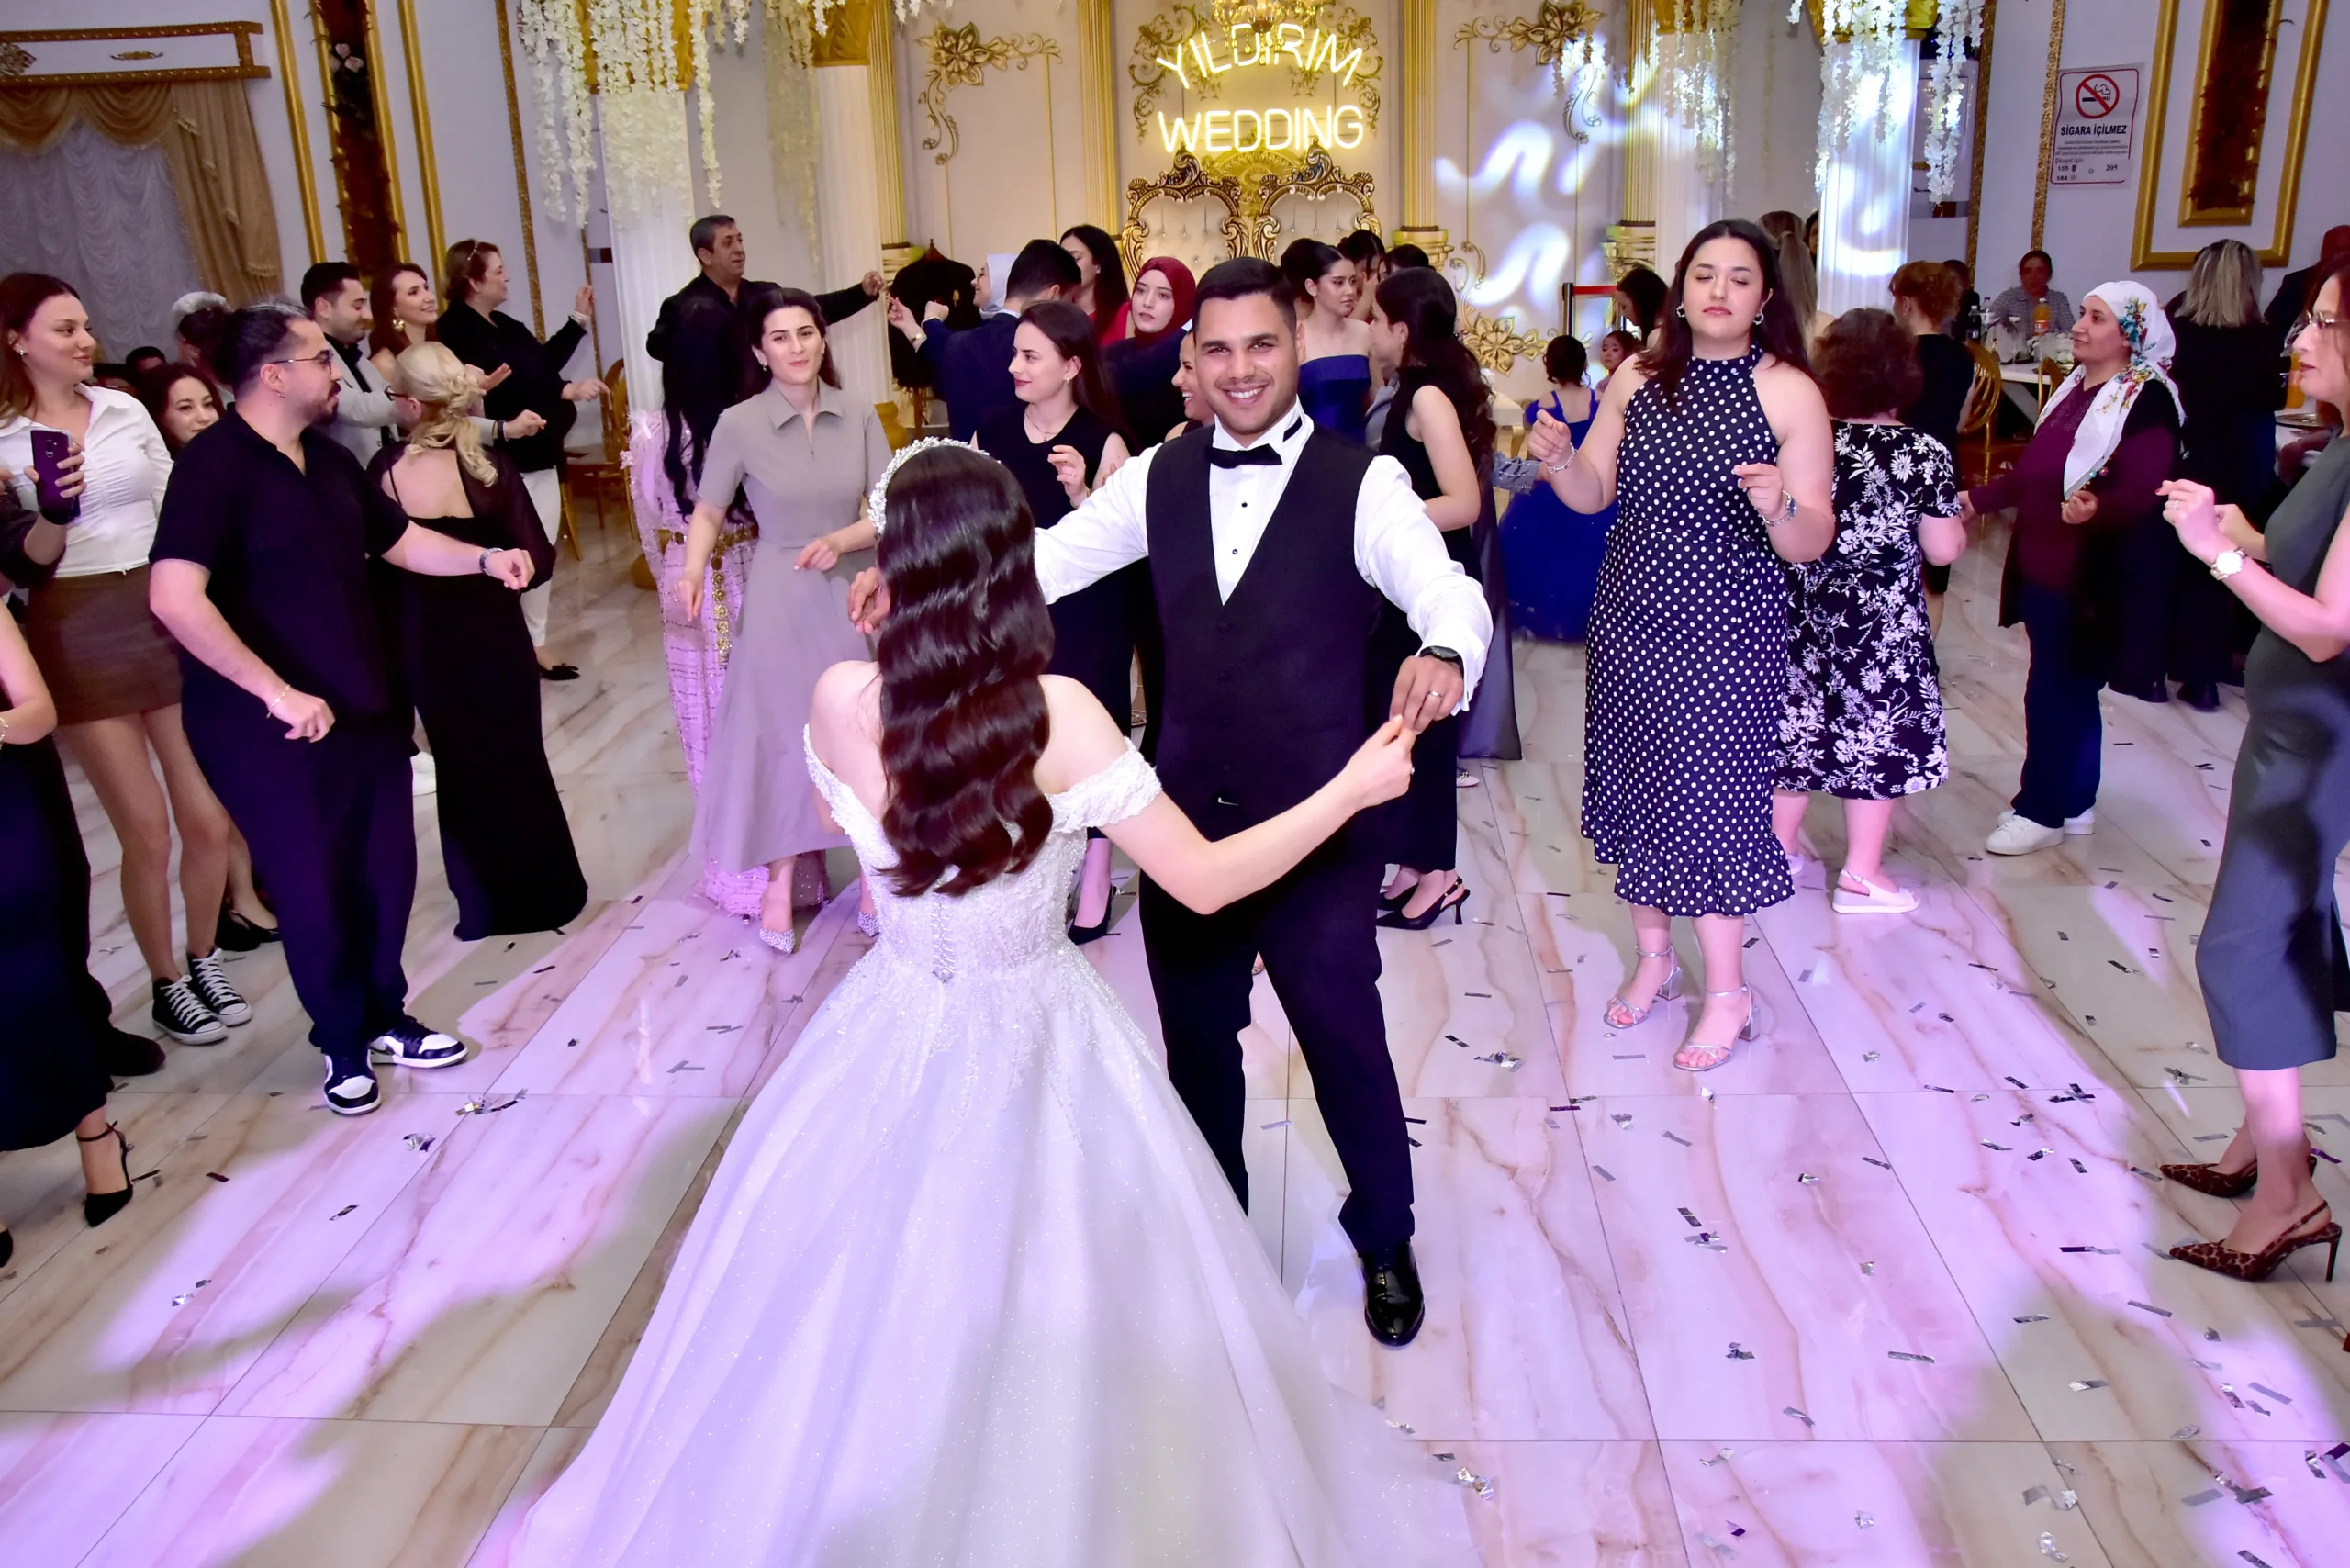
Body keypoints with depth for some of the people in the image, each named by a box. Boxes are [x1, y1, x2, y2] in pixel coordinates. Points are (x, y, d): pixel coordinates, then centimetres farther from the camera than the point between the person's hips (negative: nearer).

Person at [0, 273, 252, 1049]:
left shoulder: (126, 410, 5)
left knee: (207, 817, 4)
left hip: (168, 617, 3)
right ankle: (166, 983, 17)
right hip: (79, 637, -3)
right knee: (146, 830, -1)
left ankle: (204, 960, 25)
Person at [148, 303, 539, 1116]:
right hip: (273, 730, -7)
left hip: (366, 708, 7)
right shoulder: (214, 465, -16)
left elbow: (400, 539, 20)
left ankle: (384, 1016, 31)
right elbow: (176, 599, -26)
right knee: (313, 887, 6)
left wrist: (486, 558, 2)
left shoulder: (329, 459, 9)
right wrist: (278, 693, -26)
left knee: (384, 870, 12)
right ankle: (342, 1040, 25)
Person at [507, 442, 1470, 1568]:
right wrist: (1353, 788, -4)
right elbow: (1207, 883, -15)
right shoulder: (1057, 716, -21)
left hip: (893, 1034, 3)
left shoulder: (841, 702, -13)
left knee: (867, 1307, 24)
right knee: (1051, 1302, 19)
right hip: (1035, 1044, -3)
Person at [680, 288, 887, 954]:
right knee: (782, 735, 5)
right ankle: (779, 884, 18)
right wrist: (693, 573, -15)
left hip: (853, 592, 2)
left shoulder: (860, 418, -2)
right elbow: (709, 512, 1)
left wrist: (840, 539, -19)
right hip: (779, 599, -2)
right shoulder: (739, 424, -7)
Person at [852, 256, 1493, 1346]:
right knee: (1194, 1039, 19)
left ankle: (1385, 1237, 38)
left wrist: (1444, 653, -47)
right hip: (1186, 815, 4)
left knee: (1342, 1035, 10)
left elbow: (1447, 590, -24)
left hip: (1318, 821, -4)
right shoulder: (1160, 477, 2)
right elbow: (1046, 559, 1)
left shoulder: (1361, 483, -11)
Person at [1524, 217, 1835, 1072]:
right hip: (1631, 617, 4)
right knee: (1638, 779, 12)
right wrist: (1559, 457, -17)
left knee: (1707, 789, -1)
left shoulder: (1788, 391, -7)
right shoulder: (1637, 379, 4)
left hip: (1727, 631, -4)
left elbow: (1814, 541, -11)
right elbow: (1591, 495, 3)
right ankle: (1653, 956, 32)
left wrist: (1780, 507, -32)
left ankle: (1728, 994, 15)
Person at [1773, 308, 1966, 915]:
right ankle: (1861, 874, 13)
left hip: (1806, 613, 4)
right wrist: (1957, 519, 10)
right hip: (1883, 621, -4)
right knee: (1875, 729, 6)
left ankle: (1781, 846, 28)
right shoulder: (1924, 453, -13)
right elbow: (1943, 549, -10)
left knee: (1800, 721, 15)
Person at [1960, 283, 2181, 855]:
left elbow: (2141, 493, -21)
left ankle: (2041, 811, 10)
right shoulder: (2074, 388, 13)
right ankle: (2074, 804, 27)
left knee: (2054, 694, -3)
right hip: (2042, 570, 8)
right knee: (2071, 692, 16)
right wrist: (1977, 500, 19)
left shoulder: (2147, 401, -12)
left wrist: (2096, 509, -40)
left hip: (2092, 580, -8)